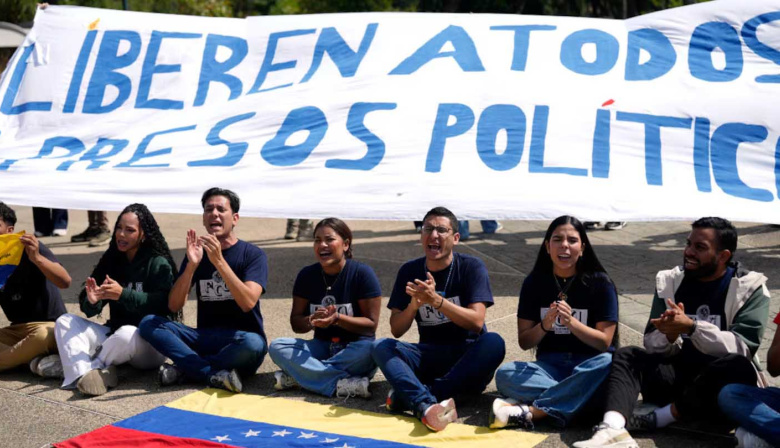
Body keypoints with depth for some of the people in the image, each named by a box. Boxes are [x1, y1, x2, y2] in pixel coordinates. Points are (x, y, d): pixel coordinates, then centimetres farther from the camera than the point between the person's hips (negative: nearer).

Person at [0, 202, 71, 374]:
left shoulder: (28, 248, -10)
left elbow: (65, 282, -22)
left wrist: (37, 258, -36)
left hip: (48, 325, -6)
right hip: (17, 330, 6)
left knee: (42, 336, -41)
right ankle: (36, 359, -25)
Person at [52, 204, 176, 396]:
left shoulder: (158, 263, -7)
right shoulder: (112, 260, 10)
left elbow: (161, 304, -22)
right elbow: (90, 311, 5)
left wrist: (123, 294, -30)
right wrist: (92, 301, -19)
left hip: (152, 344, -7)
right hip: (115, 333, 7)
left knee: (127, 334, -39)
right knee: (65, 322, -9)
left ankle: (81, 365, -14)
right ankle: (85, 373, -35)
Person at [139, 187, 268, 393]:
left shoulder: (253, 254, -4)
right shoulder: (197, 252, 8)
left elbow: (248, 303, -21)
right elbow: (174, 306, -3)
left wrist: (219, 261, -28)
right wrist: (191, 265, -18)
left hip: (238, 341, -4)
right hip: (205, 339, 4)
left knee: (253, 344, -37)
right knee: (149, 323, -15)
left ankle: (185, 368, -18)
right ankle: (216, 373, -27)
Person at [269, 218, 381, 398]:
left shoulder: (362, 273, -8)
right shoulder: (307, 275, 3)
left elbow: (371, 324, -10)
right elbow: (296, 324, 4)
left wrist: (337, 318, -25)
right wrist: (312, 321, -19)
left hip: (353, 348, -4)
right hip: (322, 347, 4)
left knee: (369, 349, -38)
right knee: (277, 346, -21)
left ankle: (297, 375, -29)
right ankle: (342, 384, -33)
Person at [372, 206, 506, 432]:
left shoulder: (471, 267, -6)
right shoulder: (409, 271, 3)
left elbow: (477, 322, -17)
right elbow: (396, 330, -1)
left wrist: (436, 300, -30)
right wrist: (414, 304, -22)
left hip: (467, 357, -2)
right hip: (429, 357, 3)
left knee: (494, 342, -33)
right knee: (380, 346, -21)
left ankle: (410, 395, -34)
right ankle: (427, 405, -47)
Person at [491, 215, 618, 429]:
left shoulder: (600, 283, -1)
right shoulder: (534, 282, 3)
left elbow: (604, 342, -6)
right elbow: (524, 342, 3)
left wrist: (570, 321, -22)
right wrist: (544, 325, -18)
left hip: (587, 367, -1)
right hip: (549, 366, 1)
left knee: (607, 363, -37)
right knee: (505, 374, -28)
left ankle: (529, 411, -36)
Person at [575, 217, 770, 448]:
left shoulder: (751, 289, -2)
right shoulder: (669, 281, 6)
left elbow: (742, 348, -16)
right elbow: (652, 345, 3)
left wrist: (691, 326, -28)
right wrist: (670, 336, -20)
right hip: (676, 374, 3)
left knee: (738, 367, -34)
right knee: (626, 355, -20)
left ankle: (659, 417, -25)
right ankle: (613, 429, -47)